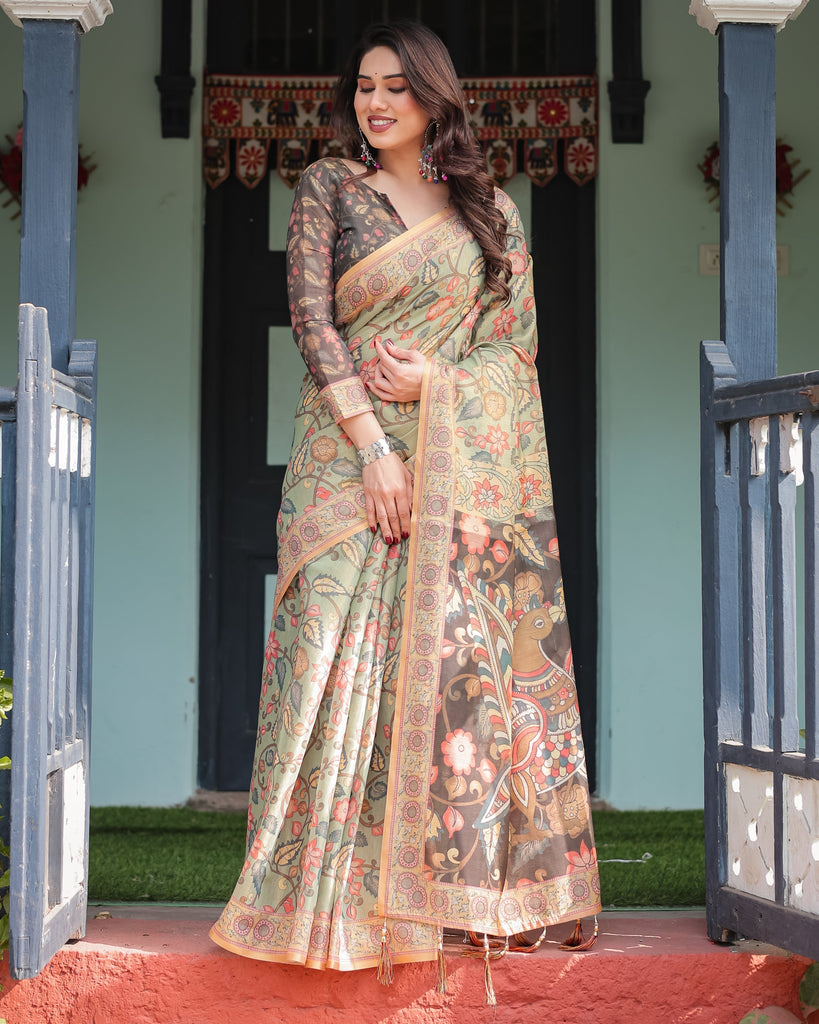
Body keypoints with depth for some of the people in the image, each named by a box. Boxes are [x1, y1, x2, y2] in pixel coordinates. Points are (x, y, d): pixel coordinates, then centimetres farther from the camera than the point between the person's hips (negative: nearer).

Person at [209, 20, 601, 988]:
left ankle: (454, 877, 7)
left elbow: (518, 336, 9)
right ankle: (333, 897, -1)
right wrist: (372, 445, -14)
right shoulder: (327, 187, 7)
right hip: (349, 459, -2)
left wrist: (439, 378, -10)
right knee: (346, 658, -7)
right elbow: (310, 317, -4)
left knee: (456, 662, -2)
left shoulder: (488, 207, 13)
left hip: (459, 467, 2)